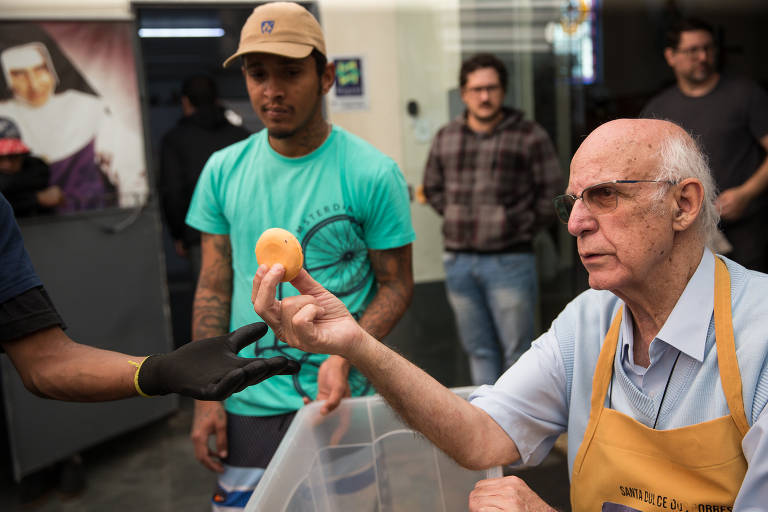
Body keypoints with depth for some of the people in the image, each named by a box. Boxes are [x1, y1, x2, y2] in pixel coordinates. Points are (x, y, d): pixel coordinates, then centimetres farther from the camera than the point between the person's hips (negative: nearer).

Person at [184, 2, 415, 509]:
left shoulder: (373, 173, -10)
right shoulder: (223, 171, 1)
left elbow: (396, 284, -5)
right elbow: (213, 290, 5)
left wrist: (344, 359, -20)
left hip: (339, 404, -2)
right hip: (245, 406, 3)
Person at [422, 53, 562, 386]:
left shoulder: (529, 137, -2)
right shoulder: (445, 139, 10)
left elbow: (552, 192, -1)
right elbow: (432, 188, 20)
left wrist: (524, 227, -3)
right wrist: (460, 220, 10)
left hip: (509, 261, -4)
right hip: (458, 260, 4)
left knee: (517, 352, 1)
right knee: (478, 351, 14)